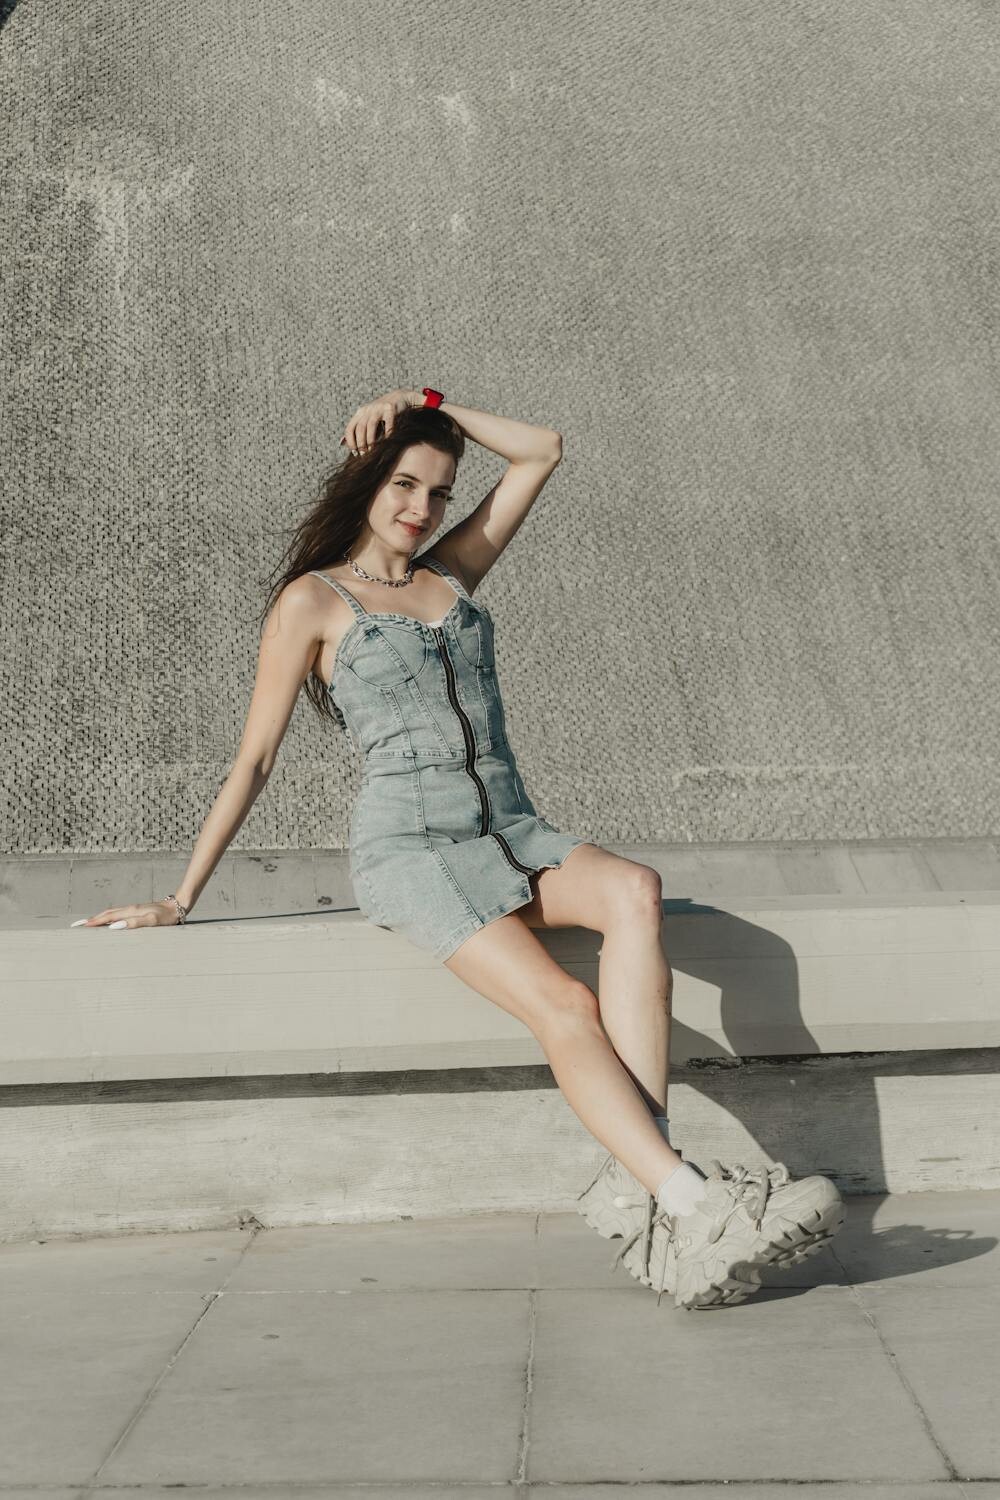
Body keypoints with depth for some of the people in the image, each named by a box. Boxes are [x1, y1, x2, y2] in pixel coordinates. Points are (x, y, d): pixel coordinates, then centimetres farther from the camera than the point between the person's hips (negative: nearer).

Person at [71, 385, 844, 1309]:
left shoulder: (451, 575, 20)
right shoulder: (314, 600, 7)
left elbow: (542, 453, 23)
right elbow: (255, 758, 7)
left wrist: (429, 405, 16)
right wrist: (182, 900, 5)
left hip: (514, 834, 5)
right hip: (410, 845, -4)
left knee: (635, 893, -30)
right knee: (566, 1007, -28)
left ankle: (642, 1185, -38)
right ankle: (695, 1210, -38)